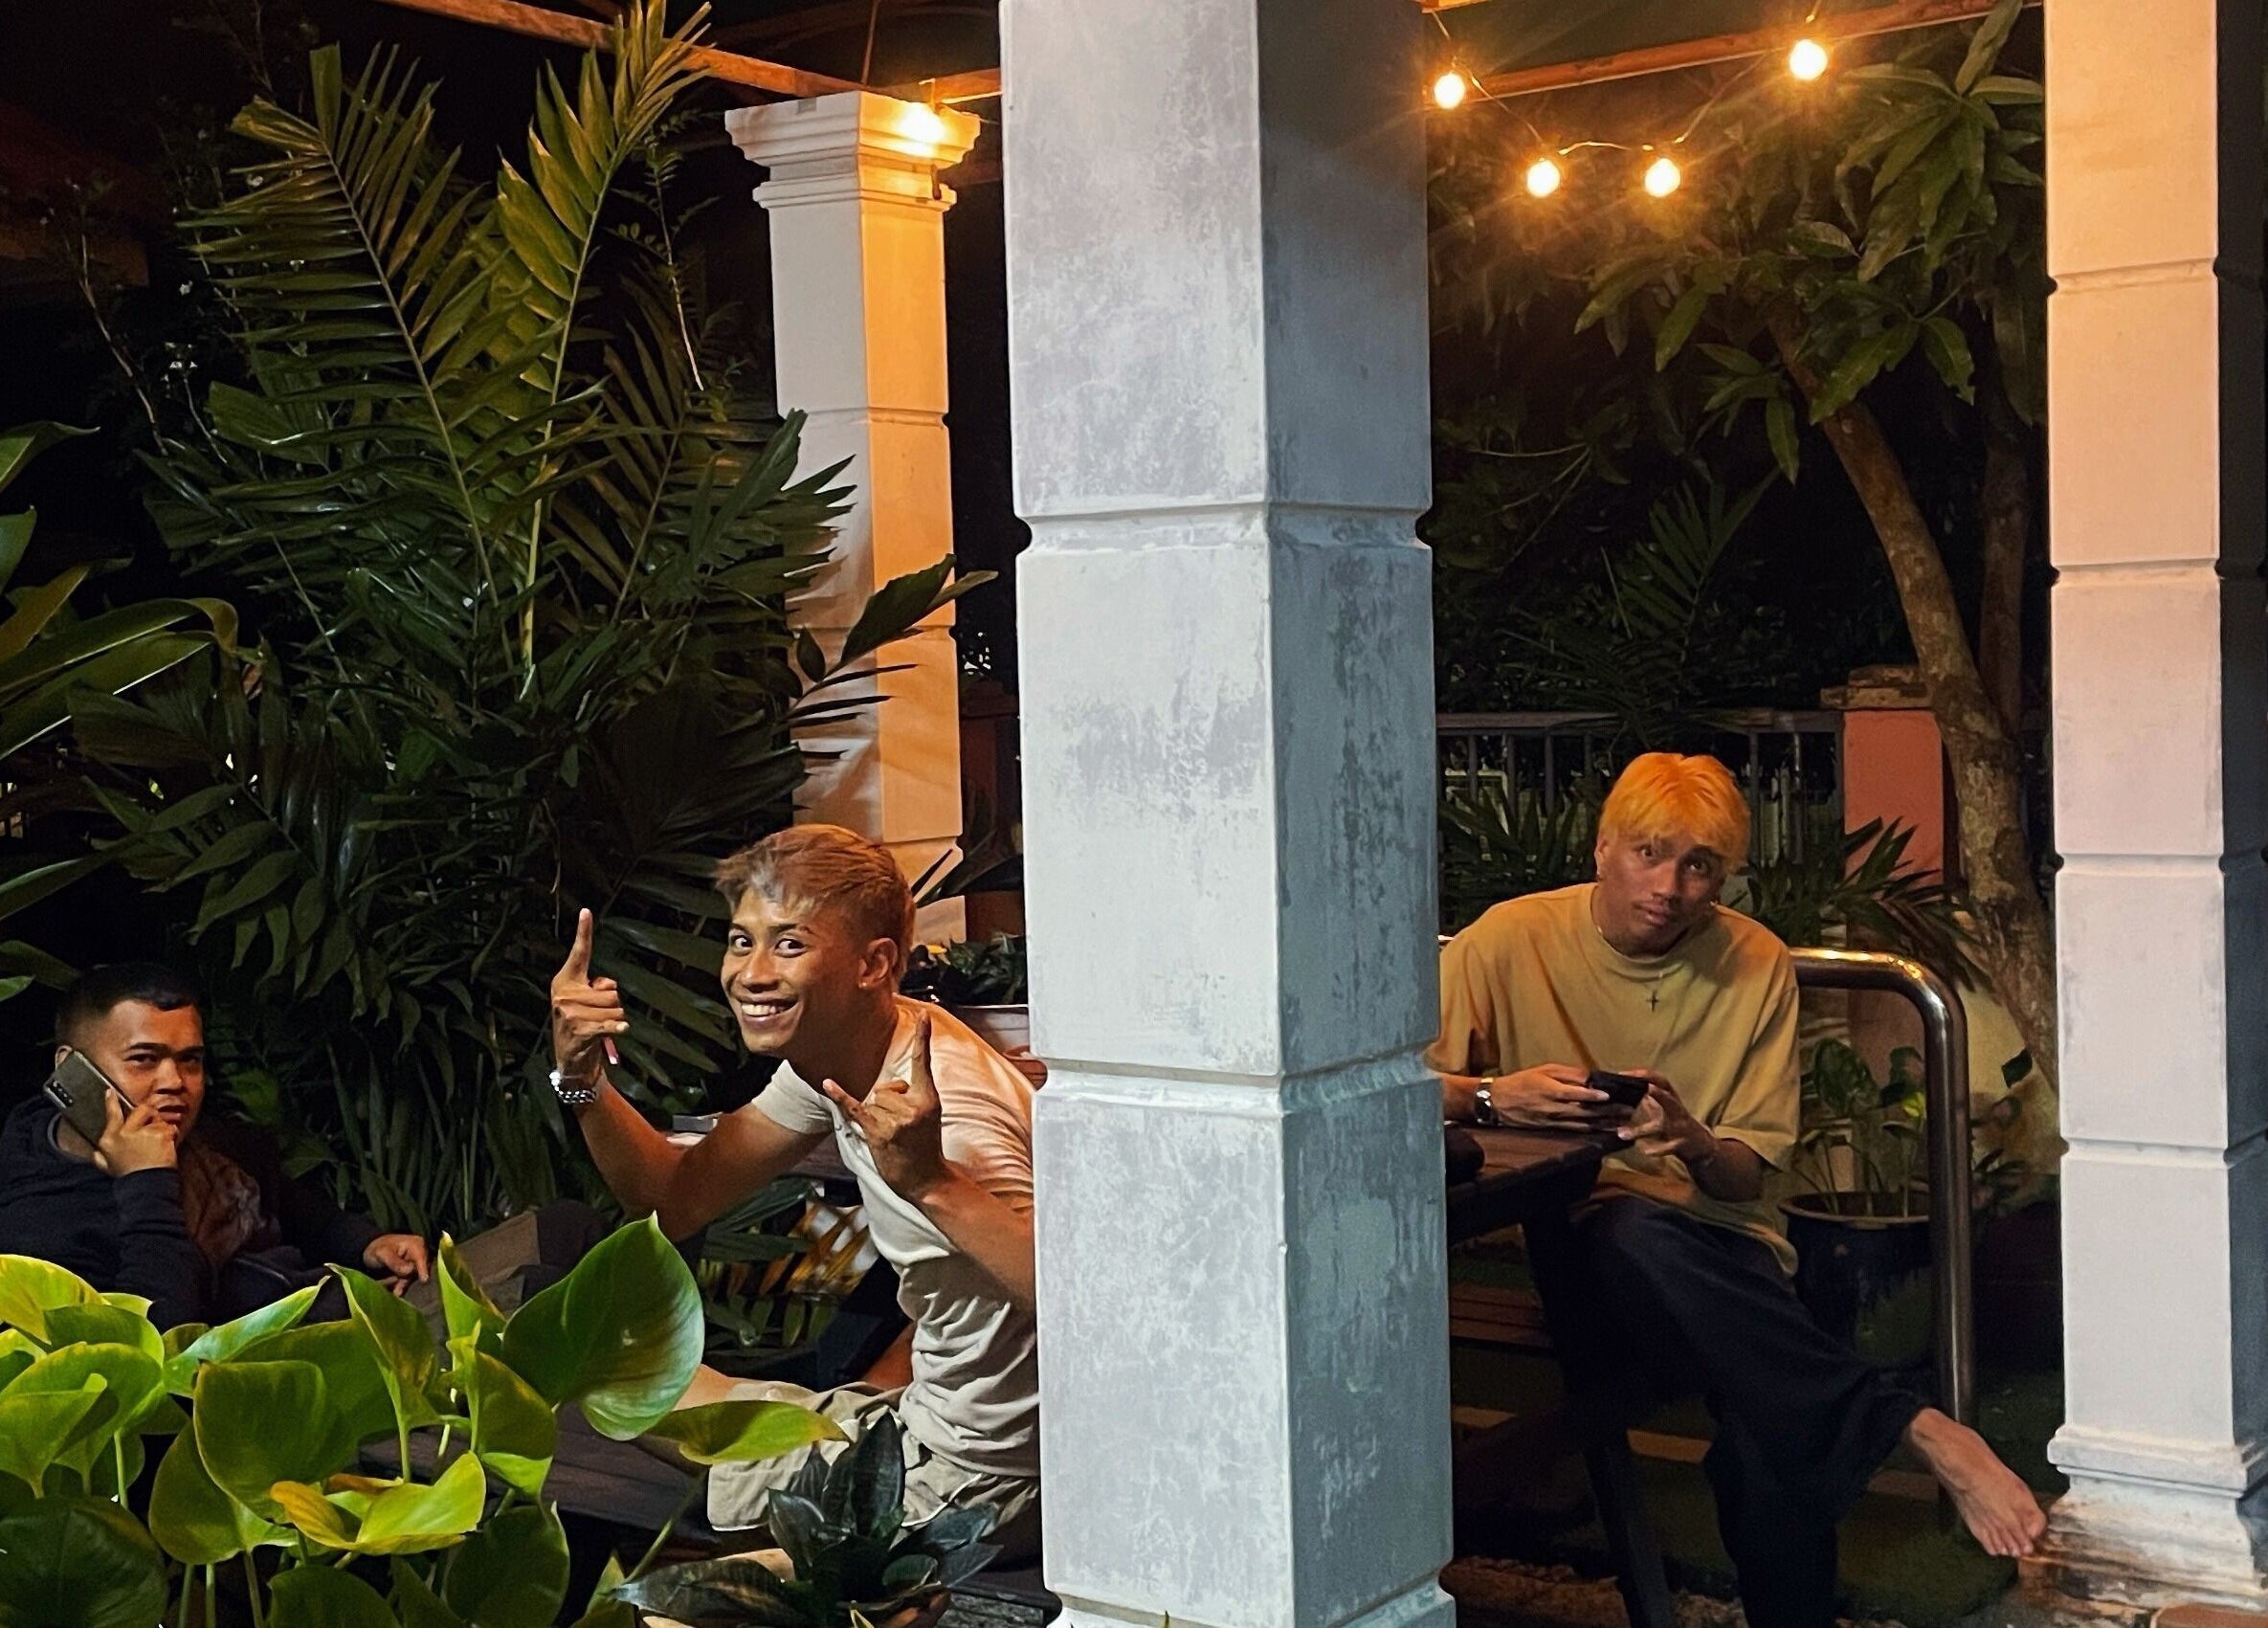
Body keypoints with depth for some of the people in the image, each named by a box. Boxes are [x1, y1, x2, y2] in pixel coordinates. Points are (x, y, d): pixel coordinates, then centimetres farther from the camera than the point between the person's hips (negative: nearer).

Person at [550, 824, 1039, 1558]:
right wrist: (582, 1078, -6)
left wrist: (934, 1184, -46)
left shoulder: (938, 1105, -28)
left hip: (964, 1483, -9)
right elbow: (680, 1200, 8)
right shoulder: (830, 1056, 1)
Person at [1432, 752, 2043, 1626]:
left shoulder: (1756, 965, 5)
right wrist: (1493, 1095, -23)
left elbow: (1747, 1177, 5)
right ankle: (1922, 1430, -37)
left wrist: (1695, 1143, -19)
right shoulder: (1509, 940, -1)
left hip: (1714, 1244, 2)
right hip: (1561, 1247, -2)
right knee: (1634, 1232, -40)